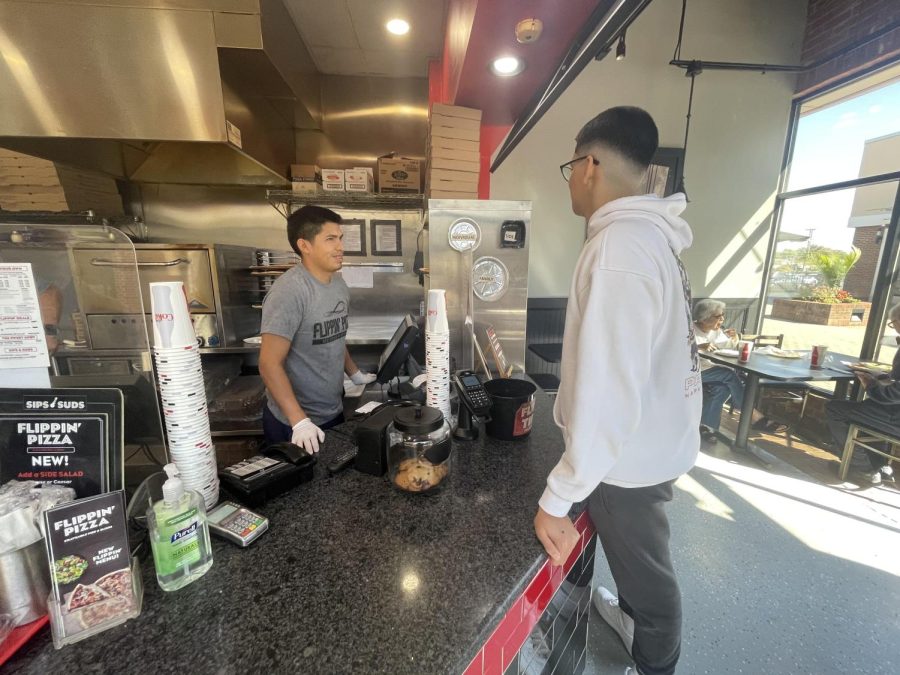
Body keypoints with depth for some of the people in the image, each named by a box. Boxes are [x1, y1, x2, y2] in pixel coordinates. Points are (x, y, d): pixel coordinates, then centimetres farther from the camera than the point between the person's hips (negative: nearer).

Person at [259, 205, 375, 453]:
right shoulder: (290, 291, -21)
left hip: (334, 413, 7)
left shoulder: (339, 285, 2)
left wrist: (355, 374, 17)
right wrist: (299, 421, -25)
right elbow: (270, 363, -22)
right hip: (293, 423, -7)